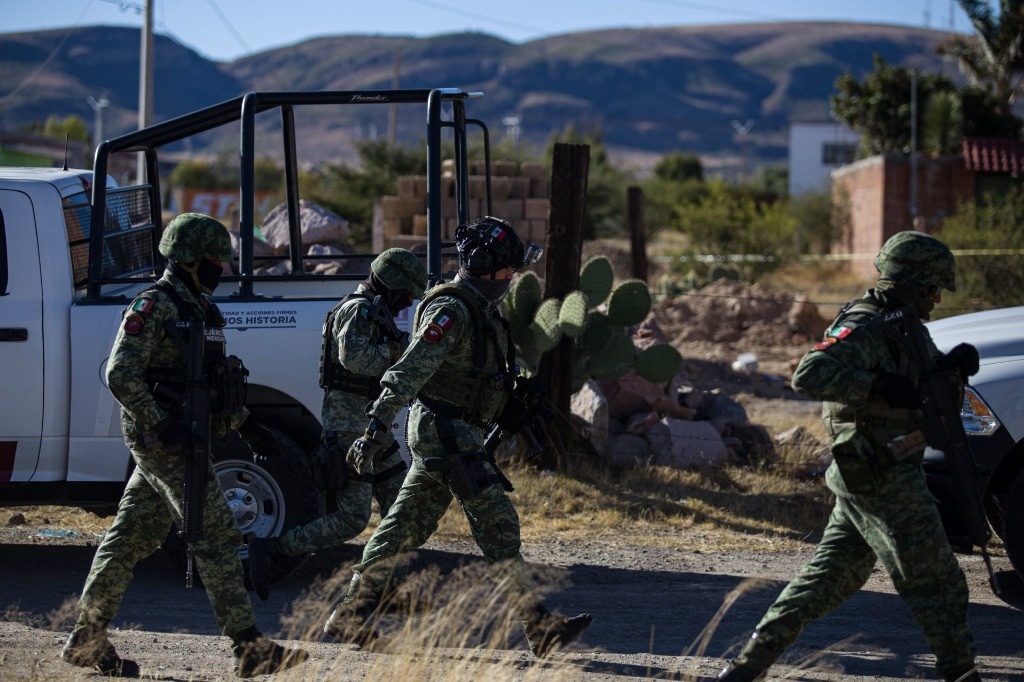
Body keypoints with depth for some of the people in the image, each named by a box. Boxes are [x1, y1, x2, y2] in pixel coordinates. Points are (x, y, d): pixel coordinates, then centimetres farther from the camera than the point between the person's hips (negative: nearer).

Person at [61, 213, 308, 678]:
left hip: (180, 441, 10)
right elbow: (121, 375, -19)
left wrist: (243, 423, 21)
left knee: (132, 537, 13)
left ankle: (87, 638, 19)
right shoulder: (153, 307, -14)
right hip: (161, 442, -10)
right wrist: (163, 426, -23)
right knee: (216, 534, -11)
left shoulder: (200, 307, 16)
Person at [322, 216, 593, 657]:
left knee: (406, 525, 12)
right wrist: (376, 428, -30)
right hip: (445, 433, -10)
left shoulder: (480, 310, 15)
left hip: (456, 433, 10)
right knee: (497, 524, -12)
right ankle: (540, 628, -14)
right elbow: (408, 371, -24)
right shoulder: (451, 310, -17)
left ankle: (350, 616, 17)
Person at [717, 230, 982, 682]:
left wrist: (954, 362, -1)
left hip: (864, 480, 10)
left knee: (831, 576, 13)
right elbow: (809, 375, -29)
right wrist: (878, 387, -31)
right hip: (885, 482, -10)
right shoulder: (864, 328, -18)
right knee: (936, 581, 0)